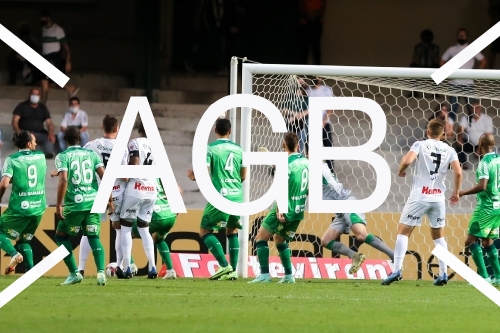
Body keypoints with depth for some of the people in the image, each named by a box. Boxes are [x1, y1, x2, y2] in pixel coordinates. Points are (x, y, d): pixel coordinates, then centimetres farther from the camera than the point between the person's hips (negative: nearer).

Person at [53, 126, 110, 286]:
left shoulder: (63, 156, -1)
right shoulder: (91, 154, 10)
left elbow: (63, 180, -13)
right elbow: (104, 176, 2)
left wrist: (58, 205, -11)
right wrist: (109, 199, 9)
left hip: (74, 204, -3)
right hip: (93, 202, 3)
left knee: (61, 235, 15)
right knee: (94, 237, 9)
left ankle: (74, 273, 6)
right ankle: (101, 272, -12)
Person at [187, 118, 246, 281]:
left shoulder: (210, 149, -5)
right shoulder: (238, 149, 10)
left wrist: (193, 176, 10)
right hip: (237, 197, 5)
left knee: (205, 231, 4)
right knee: (232, 231, 21)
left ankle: (224, 265, -11)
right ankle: (233, 270, 10)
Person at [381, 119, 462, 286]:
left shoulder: (420, 145, -3)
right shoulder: (449, 150, 5)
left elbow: (407, 160, -19)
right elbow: (458, 173, -4)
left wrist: (401, 171, 3)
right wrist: (456, 193, 11)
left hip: (420, 196, -3)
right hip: (438, 197, 3)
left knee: (403, 231, 3)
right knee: (439, 235, 18)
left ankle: (397, 270, -11)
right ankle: (443, 274, 11)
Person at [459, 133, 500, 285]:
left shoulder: (485, 162, -16)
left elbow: (482, 186, -25)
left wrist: (462, 193, -18)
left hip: (486, 208, -8)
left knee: (471, 240, -4)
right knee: (488, 241, 19)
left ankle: (484, 276, -13)